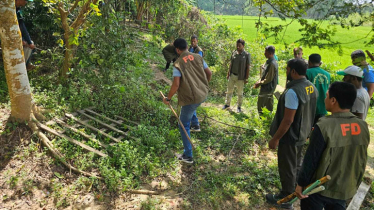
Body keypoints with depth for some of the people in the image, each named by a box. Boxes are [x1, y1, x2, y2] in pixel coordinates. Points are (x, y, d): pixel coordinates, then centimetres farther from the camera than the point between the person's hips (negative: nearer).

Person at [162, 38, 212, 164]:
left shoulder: (178, 64, -13)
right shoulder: (198, 57, 2)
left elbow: (176, 84, -20)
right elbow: (209, 73, 7)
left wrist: (168, 98, -5)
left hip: (191, 98, -6)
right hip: (203, 94, 6)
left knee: (183, 125, 10)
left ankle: (188, 156, 15)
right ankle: (195, 123, 42)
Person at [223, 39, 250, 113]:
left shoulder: (247, 55, -10)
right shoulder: (234, 53, 2)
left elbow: (248, 67, -9)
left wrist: (246, 78, -10)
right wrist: (228, 73, 9)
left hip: (240, 77, -4)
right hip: (232, 75, 4)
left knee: (240, 93, 9)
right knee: (229, 90, 12)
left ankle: (239, 107, 22)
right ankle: (227, 104, 26)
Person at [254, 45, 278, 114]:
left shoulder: (272, 64, -23)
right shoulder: (269, 62, 8)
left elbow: (268, 79, -22)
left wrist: (259, 84, -12)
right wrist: (259, 81, 6)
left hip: (267, 89, -10)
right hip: (269, 88, 10)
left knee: (260, 106, -3)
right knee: (268, 106, 18)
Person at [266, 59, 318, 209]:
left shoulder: (293, 91, -29)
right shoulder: (312, 87, 0)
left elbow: (288, 120, -27)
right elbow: (307, 112, 10)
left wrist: (275, 138, -19)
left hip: (290, 136, -9)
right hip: (302, 133, 9)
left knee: (287, 168, 8)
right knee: (296, 164, 25)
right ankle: (295, 190, 44)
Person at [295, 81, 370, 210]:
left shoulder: (324, 127, -26)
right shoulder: (363, 126, -7)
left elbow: (311, 160, -19)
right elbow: (362, 161, 4)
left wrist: (301, 183, -8)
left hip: (319, 188, -5)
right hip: (345, 189, 5)